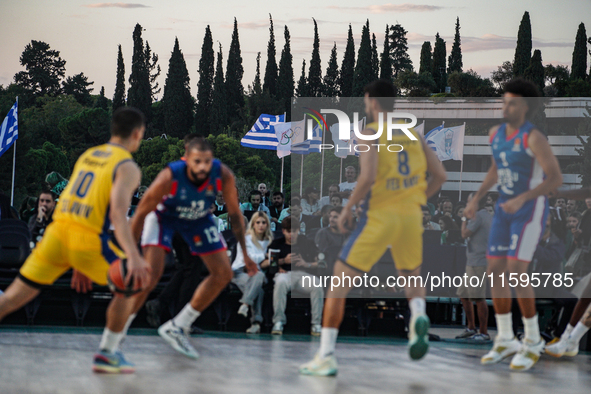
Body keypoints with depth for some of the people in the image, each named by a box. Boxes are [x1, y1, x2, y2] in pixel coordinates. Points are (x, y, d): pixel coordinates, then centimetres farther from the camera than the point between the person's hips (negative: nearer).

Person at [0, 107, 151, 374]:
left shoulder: (87, 156, 23)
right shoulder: (127, 167, 0)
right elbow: (118, 213, -17)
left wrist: (79, 263, 32)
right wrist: (133, 257, -27)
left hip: (57, 231, 6)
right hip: (87, 239, -6)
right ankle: (107, 353, 18)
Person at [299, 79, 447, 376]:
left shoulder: (371, 132, -6)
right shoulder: (412, 132, 11)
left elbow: (368, 177, -20)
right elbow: (439, 175, 10)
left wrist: (348, 207, -7)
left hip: (379, 216, -5)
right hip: (411, 217, 5)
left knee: (339, 283, 5)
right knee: (412, 278, 28)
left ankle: (326, 357, 1)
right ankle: (418, 317, -5)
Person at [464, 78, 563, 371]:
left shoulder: (534, 137, -21)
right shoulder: (496, 133, 4)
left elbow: (556, 178, -23)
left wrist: (521, 199, -32)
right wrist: (476, 199, 14)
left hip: (531, 210, -8)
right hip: (506, 209, 8)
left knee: (516, 273, -17)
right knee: (495, 273, 2)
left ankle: (532, 341, -2)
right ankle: (505, 341, 15)